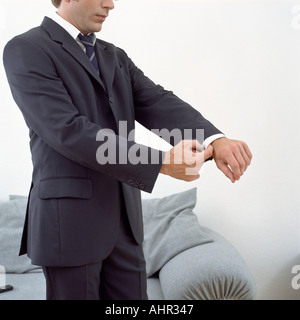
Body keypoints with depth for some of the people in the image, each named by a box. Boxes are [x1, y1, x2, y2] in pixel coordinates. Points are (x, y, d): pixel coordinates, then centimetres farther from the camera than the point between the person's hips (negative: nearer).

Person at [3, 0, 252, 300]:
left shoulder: (115, 57, 15)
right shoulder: (25, 50, -7)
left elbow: (158, 104, -1)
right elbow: (68, 130, -20)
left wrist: (215, 140, -21)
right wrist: (162, 162, -23)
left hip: (124, 219, 6)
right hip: (71, 218, -6)